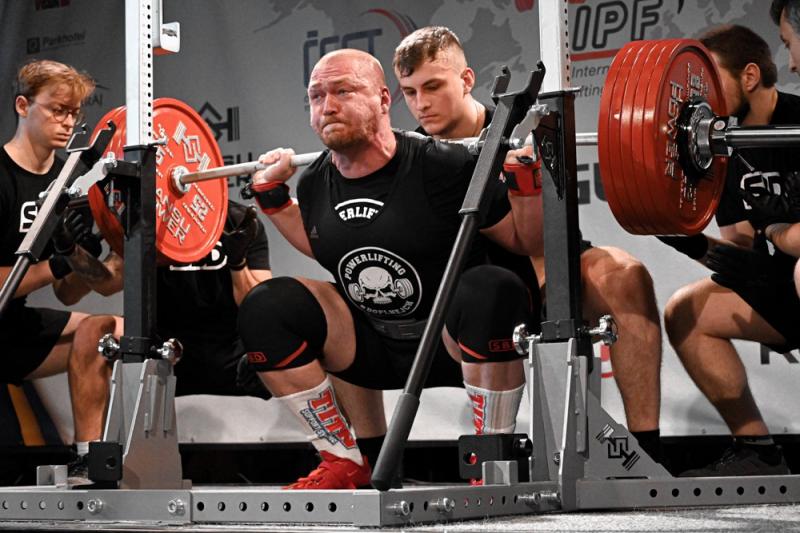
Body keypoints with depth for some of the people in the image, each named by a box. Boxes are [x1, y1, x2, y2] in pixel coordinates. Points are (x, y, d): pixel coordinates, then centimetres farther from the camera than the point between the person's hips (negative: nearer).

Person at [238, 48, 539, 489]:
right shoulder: (317, 182, -3)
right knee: (263, 311, -14)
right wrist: (272, 195, 11)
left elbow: (527, 245, -11)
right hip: (375, 348, 5)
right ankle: (344, 461, 0)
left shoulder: (443, 168, -18)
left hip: (452, 345, -5)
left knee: (491, 289, -36)